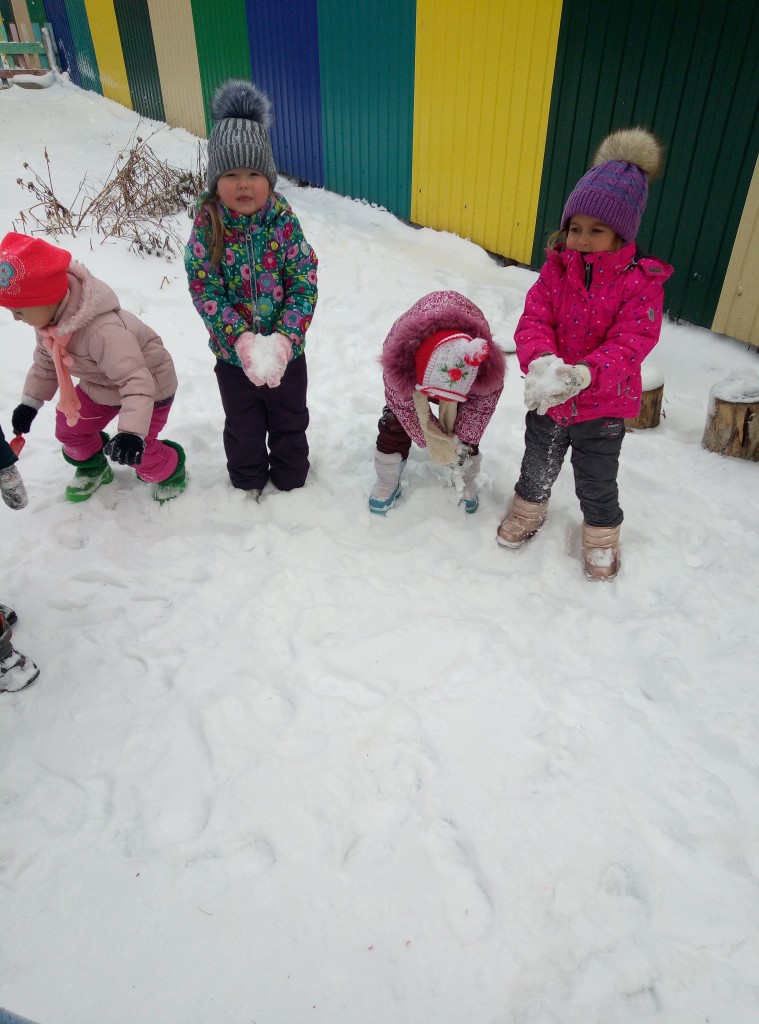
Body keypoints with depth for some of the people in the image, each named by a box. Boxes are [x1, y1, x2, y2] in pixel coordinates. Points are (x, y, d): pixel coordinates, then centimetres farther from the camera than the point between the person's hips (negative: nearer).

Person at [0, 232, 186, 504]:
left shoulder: (102, 330, -43)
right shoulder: (48, 319, -14)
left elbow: (137, 382, -45)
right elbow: (45, 360, 7)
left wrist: (132, 431, -54)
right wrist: (30, 402, 9)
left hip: (149, 384, -8)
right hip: (100, 385, 8)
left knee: (136, 451, -10)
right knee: (69, 425, 11)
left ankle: (170, 472, 23)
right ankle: (92, 468, 39)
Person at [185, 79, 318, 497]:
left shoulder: (284, 221, -12)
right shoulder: (207, 226, -12)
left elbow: (304, 284, -14)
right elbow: (205, 291, -15)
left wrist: (285, 338, -26)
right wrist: (241, 339, -27)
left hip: (286, 348, 0)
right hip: (233, 352, 0)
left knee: (290, 419, 19)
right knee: (243, 425, 19)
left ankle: (290, 480, 43)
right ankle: (248, 483, 43)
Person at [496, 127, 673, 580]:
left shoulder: (642, 282, -16)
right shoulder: (556, 268, -7)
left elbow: (630, 343, -24)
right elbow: (534, 320, -14)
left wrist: (585, 374, -41)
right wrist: (541, 362, -35)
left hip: (604, 405, -2)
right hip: (549, 397, 3)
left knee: (597, 478, 15)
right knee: (538, 464, 24)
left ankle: (602, 534, 41)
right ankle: (529, 508, 52)